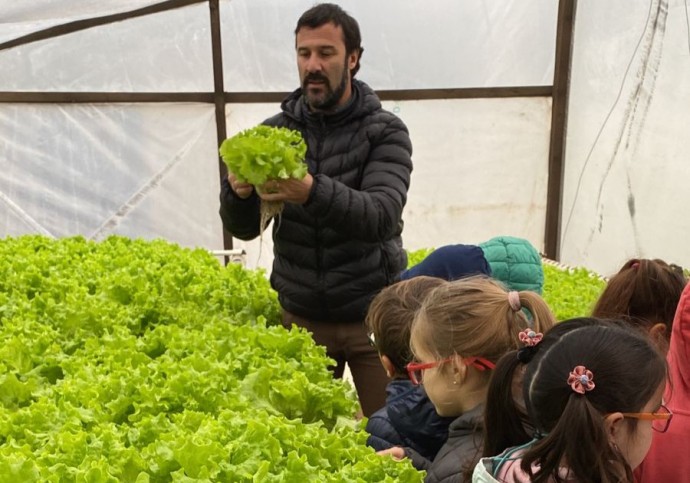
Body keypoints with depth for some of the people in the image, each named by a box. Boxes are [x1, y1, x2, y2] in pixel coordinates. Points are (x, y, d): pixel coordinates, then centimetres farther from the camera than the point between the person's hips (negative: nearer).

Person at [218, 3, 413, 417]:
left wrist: (313, 192, -41)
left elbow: (382, 217, -24)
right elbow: (244, 229, -2)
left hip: (371, 315, -2)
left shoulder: (385, 132, -8)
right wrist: (237, 193, -25)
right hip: (301, 317, 2)